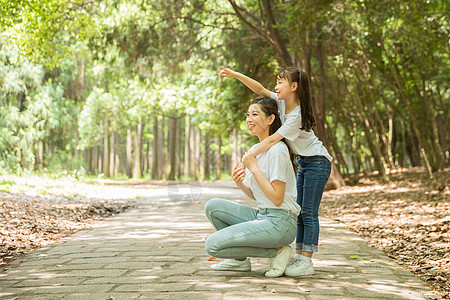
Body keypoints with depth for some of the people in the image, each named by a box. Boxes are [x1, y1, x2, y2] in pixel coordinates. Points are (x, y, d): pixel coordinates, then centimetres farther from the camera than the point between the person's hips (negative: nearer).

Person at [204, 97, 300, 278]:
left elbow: (277, 198, -18)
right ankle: (240, 260, 10)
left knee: (213, 245, -16)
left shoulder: (277, 150, -14)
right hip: (261, 215, 9)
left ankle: (276, 251, -5)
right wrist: (240, 184, -2)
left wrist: (254, 167, -15)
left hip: (279, 222, -9)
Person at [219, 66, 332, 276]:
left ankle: (306, 263, -8)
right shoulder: (283, 102, 0)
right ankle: (298, 257, 12)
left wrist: (249, 157, -27)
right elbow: (261, 90, -2)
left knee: (309, 213, -10)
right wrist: (236, 75, -13)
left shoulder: (298, 114, -25)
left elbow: (273, 140, -28)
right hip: (303, 163, 9)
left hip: (317, 162, -9)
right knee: (300, 212, 8)